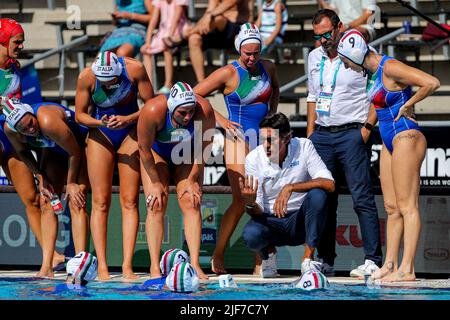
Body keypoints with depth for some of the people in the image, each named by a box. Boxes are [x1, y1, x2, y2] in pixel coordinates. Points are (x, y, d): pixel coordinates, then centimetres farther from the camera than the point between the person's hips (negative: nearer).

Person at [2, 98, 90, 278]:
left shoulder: (48, 122, -42)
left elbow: (75, 152, -28)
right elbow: (23, 152, 1)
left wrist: (71, 183, -18)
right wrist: (40, 177, -7)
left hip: (80, 144, -6)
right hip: (54, 150, 6)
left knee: (76, 202, -19)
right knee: (47, 202, -5)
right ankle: (46, 268, -7)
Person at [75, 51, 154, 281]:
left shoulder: (135, 69, -21)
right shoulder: (86, 76, -20)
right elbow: (79, 114, -8)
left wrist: (128, 119, -26)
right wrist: (99, 122, -27)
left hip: (130, 132, 0)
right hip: (100, 134, 0)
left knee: (129, 201, -7)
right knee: (100, 201, -8)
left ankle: (127, 265, -8)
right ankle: (102, 266, -9)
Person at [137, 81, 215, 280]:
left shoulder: (204, 111, -31)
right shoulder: (153, 111, -36)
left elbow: (203, 148, -16)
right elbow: (144, 149, -23)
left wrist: (192, 180, -11)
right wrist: (155, 182, -16)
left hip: (188, 156, 1)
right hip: (157, 154, -1)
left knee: (191, 203, -14)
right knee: (156, 206, -13)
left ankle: (194, 264, -17)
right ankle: (154, 267, -14)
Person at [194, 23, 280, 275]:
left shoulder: (268, 68, 8)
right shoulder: (229, 73, -8)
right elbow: (194, 95, -5)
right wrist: (220, 119, -8)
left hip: (264, 139, 5)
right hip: (240, 139, -5)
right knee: (242, 201, -13)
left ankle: (261, 262, 0)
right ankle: (218, 257, -2)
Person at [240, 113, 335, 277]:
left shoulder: (303, 147, -11)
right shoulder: (253, 159, -10)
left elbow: (329, 184, -22)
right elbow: (257, 212, -9)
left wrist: (290, 188, -32)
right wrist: (250, 204, -35)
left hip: (299, 221, 0)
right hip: (270, 222, 0)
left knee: (318, 194, -30)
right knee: (251, 234, -33)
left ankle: (308, 258, -17)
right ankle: (268, 252, 6)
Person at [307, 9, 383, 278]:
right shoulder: (314, 57, 15)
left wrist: (367, 128, -11)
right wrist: (310, 133, 15)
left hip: (352, 134, -6)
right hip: (322, 135, 6)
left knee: (362, 198, -9)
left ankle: (373, 260, -10)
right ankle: (325, 261, 10)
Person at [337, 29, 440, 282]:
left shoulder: (390, 68, -15)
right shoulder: (374, 72, 13)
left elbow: (432, 83, -25)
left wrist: (408, 105, -14)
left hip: (406, 140, -10)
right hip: (390, 142, 10)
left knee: (407, 205, -9)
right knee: (392, 207, 10)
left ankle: (407, 269, -10)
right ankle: (390, 265, 13)